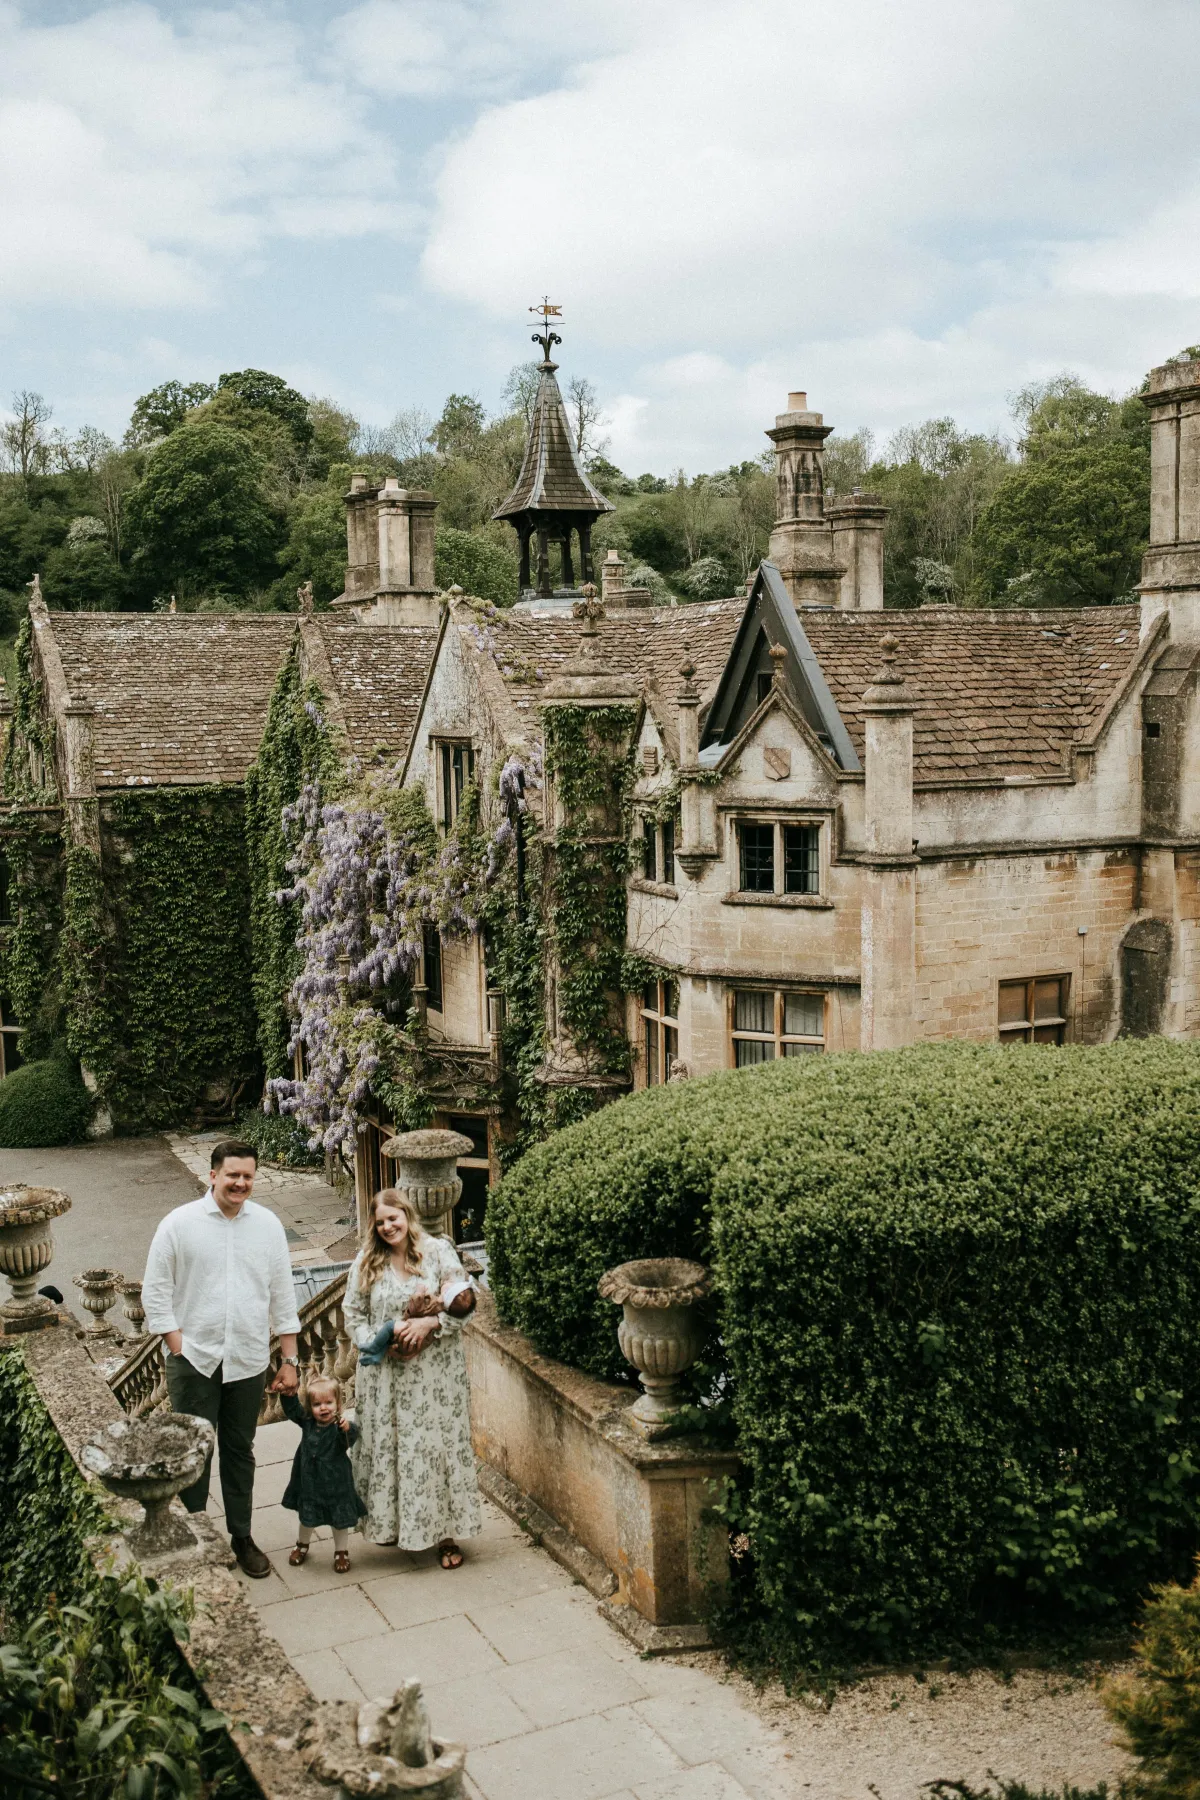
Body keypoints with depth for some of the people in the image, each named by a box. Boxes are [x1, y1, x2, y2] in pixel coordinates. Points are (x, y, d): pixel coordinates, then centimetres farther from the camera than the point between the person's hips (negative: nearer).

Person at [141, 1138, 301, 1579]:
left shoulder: (267, 1225, 2)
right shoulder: (179, 1224, -6)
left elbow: (282, 1295, 6)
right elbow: (156, 1292, -3)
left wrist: (290, 1360, 6)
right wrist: (179, 1347, -9)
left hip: (248, 1360, 3)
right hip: (194, 1360, -3)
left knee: (240, 1451, 14)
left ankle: (241, 1536, 28)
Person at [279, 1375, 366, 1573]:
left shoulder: (339, 1426, -23)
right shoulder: (307, 1422, -7)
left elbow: (351, 1439, -40)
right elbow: (292, 1409, 1)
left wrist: (347, 1428, -61)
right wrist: (289, 1394, -17)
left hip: (336, 1484, -4)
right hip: (310, 1482, 4)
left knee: (340, 1520, 11)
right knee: (307, 1518, 22)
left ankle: (341, 1552, 33)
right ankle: (302, 1545, 48)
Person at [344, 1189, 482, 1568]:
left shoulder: (438, 1252, -4)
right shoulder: (367, 1262, 3)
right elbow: (353, 1313, 6)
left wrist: (429, 1323, -18)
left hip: (434, 1371, -2)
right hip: (385, 1373, 2)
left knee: (437, 1444, 0)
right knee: (386, 1446, 8)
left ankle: (446, 1534, 9)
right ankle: (390, 1523, 26)